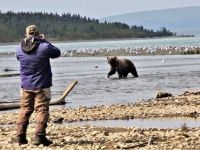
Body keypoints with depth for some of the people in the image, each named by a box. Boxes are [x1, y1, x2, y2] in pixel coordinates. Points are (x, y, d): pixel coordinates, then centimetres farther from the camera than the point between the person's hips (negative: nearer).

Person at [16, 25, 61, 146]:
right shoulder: (44, 47, -15)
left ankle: (21, 136, 14)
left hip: (26, 86, 5)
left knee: (24, 110, 14)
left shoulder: (20, 49, -2)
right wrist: (45, 41, 9)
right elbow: (57, 53, 3)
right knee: (42, 110, 0)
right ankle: (39, 136, -8)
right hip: (41, 86, -4)